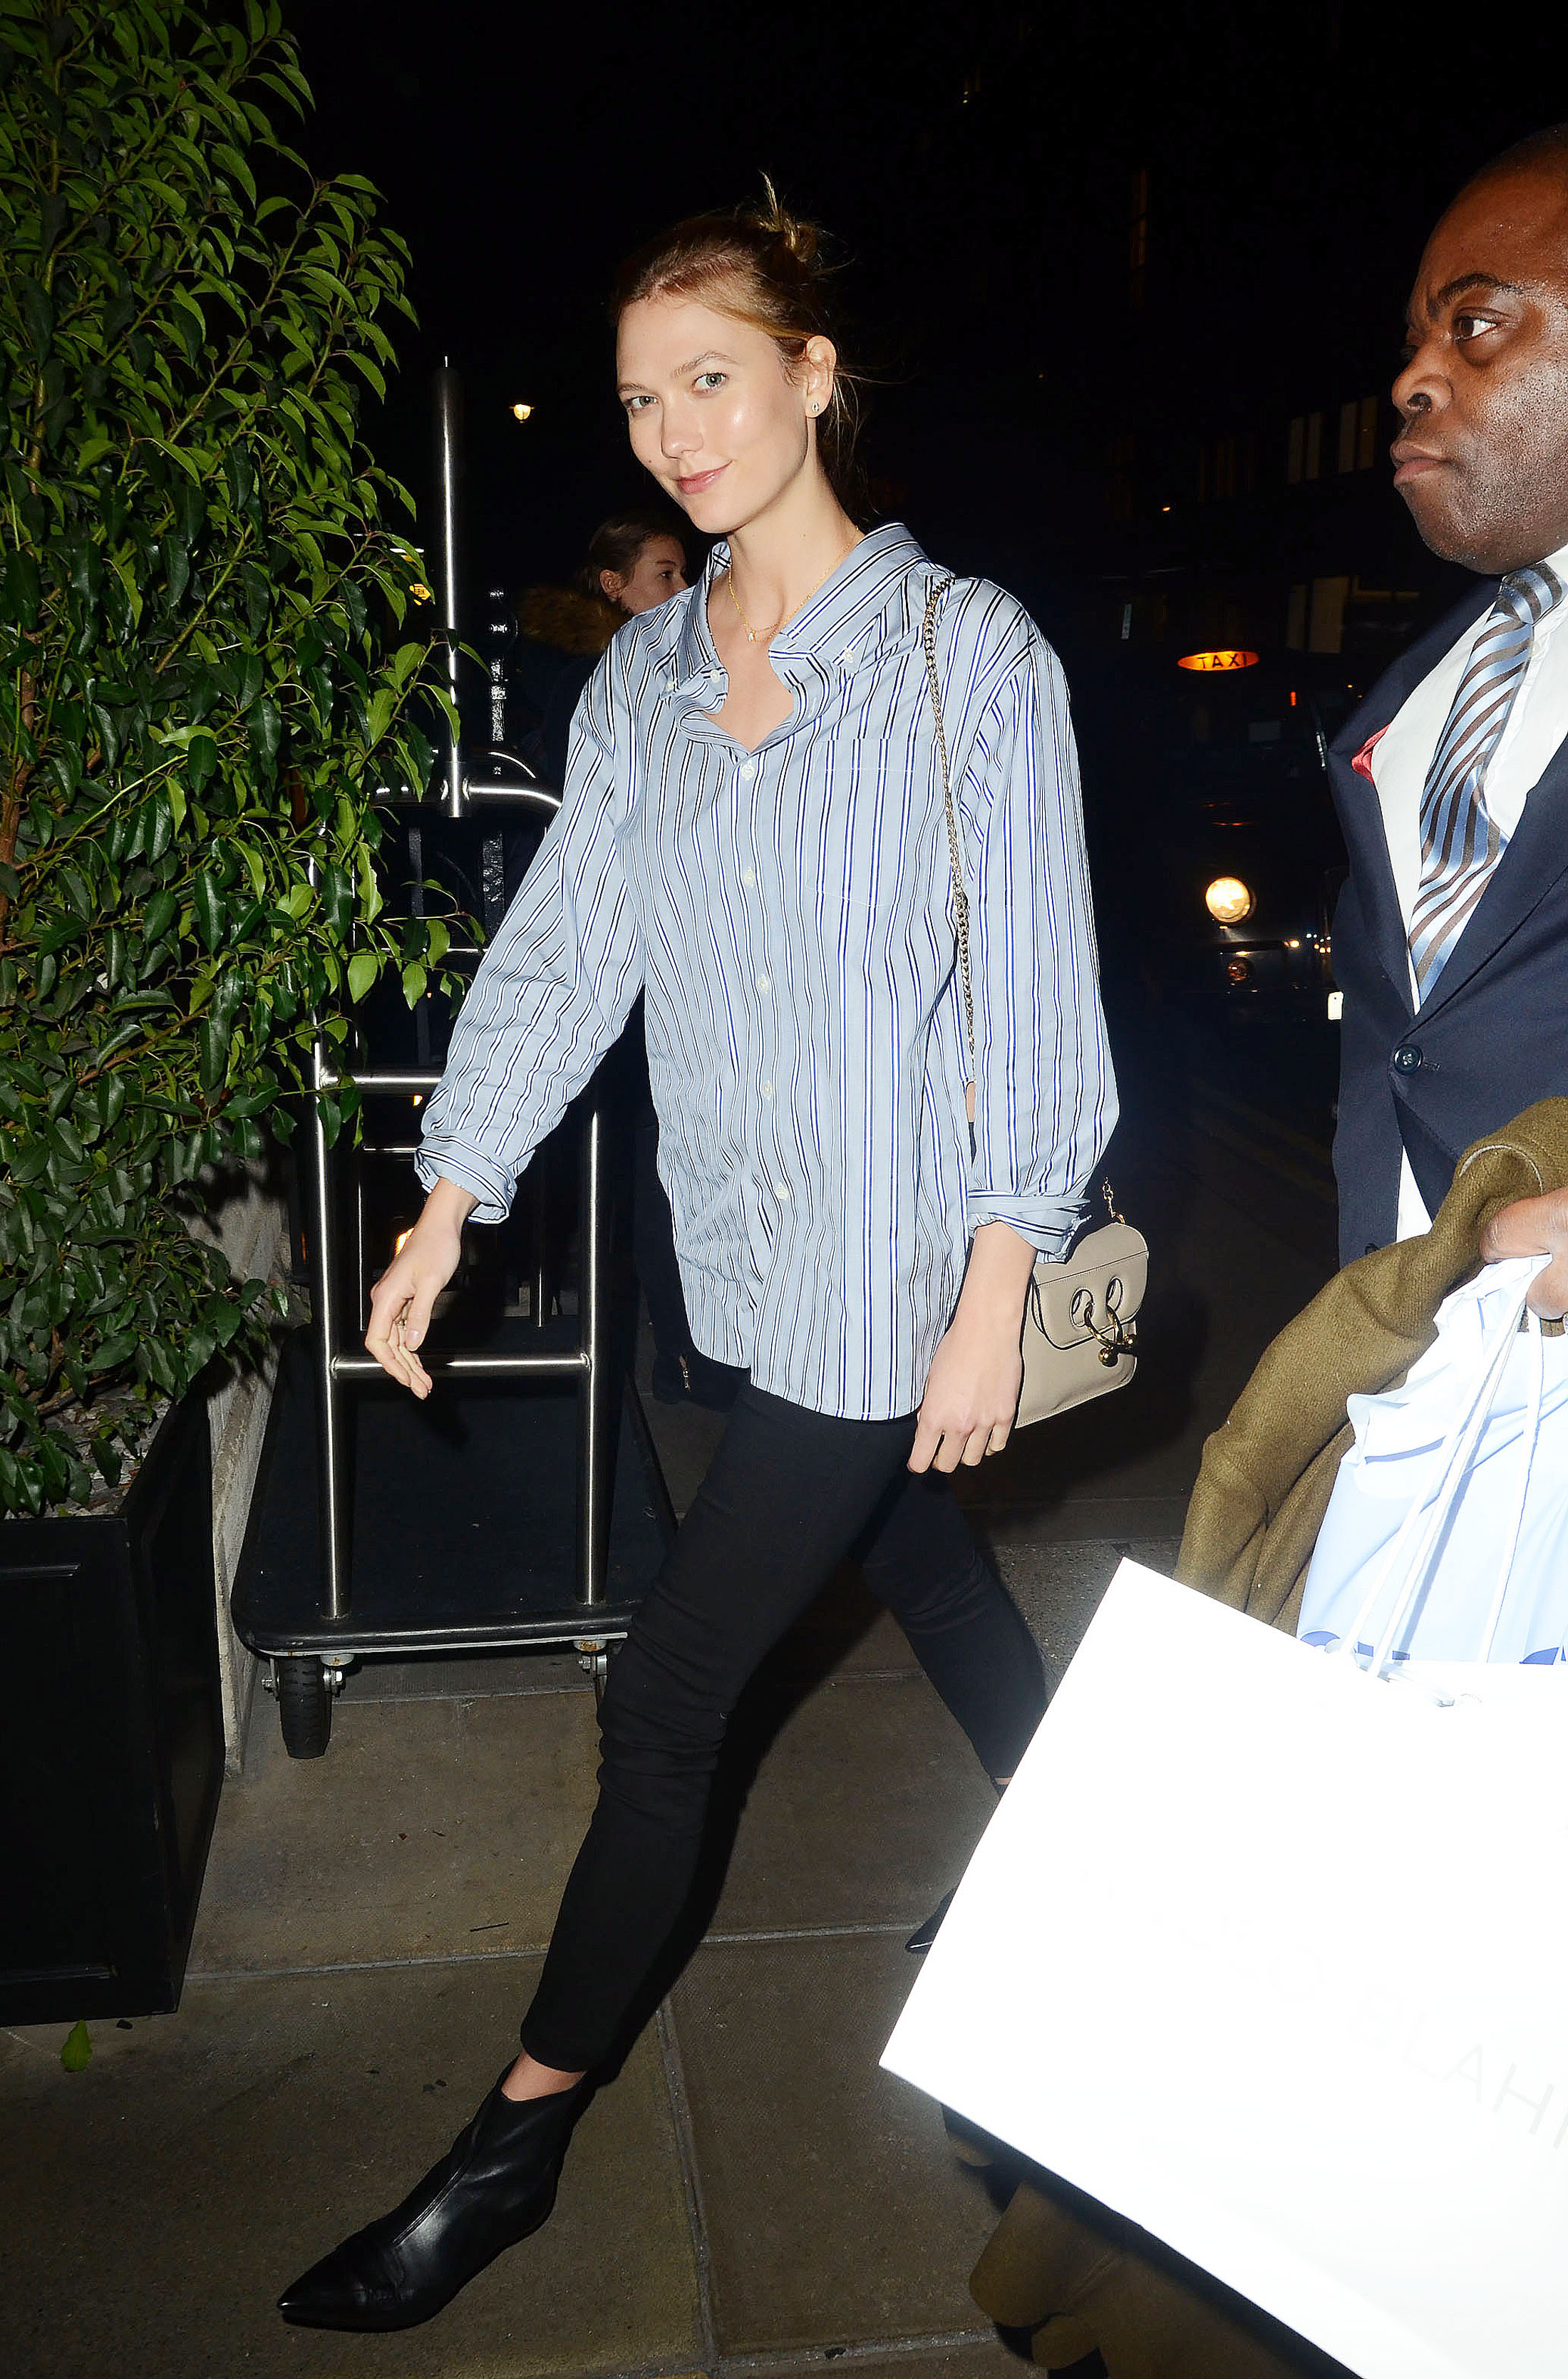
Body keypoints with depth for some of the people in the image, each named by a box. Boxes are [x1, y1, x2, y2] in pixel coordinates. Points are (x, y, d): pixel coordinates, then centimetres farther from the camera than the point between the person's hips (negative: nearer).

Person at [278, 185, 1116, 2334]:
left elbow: (1032, 998, -11)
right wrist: (448, 1210, 1)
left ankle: (523, 2134, 19)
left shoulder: (969, 653, -10)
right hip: (748, 1256, 6)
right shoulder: (643, 679, 7)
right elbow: (562, 948, 6)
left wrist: (993, 1302, -13)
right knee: (931, 1580, 21)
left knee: (667, 1695, 0)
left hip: (890, 1281, -6)